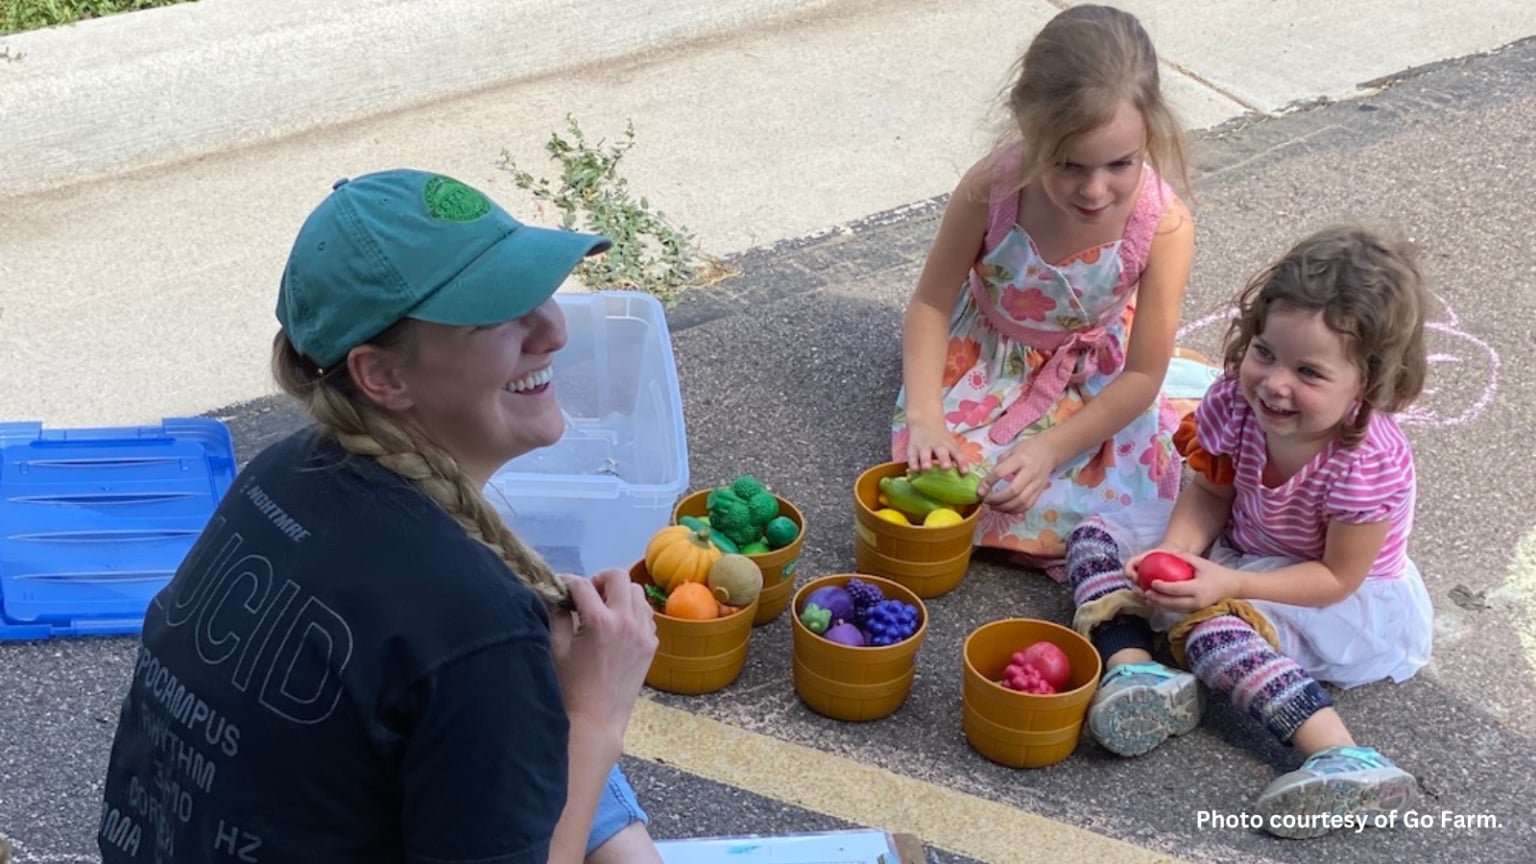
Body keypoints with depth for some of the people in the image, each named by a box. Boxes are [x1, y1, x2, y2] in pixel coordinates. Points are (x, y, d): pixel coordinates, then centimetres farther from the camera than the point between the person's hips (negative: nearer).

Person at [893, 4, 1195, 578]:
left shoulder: (1164, 227, -32)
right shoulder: (991, 188, -31)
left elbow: (1142, 375, -22)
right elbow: (932, 302, -15)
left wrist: (1049, 449, -30)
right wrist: (922, 416, -27)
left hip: (1091, 378, -1)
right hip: (989, 358, 1)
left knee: (1058, 506, -18)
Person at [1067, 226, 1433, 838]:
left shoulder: (1369, 465, -32)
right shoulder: (1237, 401, -19)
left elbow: (1337, 578, -23)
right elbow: (1210, 493, -4)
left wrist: (1228, 583, -33)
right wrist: (1175, 552, -24)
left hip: (1344, 602, -7)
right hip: (1241, 553, 7)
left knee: (1211, 621, -34)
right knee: (1093, 539, -5)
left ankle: (1343, 758, -40)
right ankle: (1132, 664, -31)